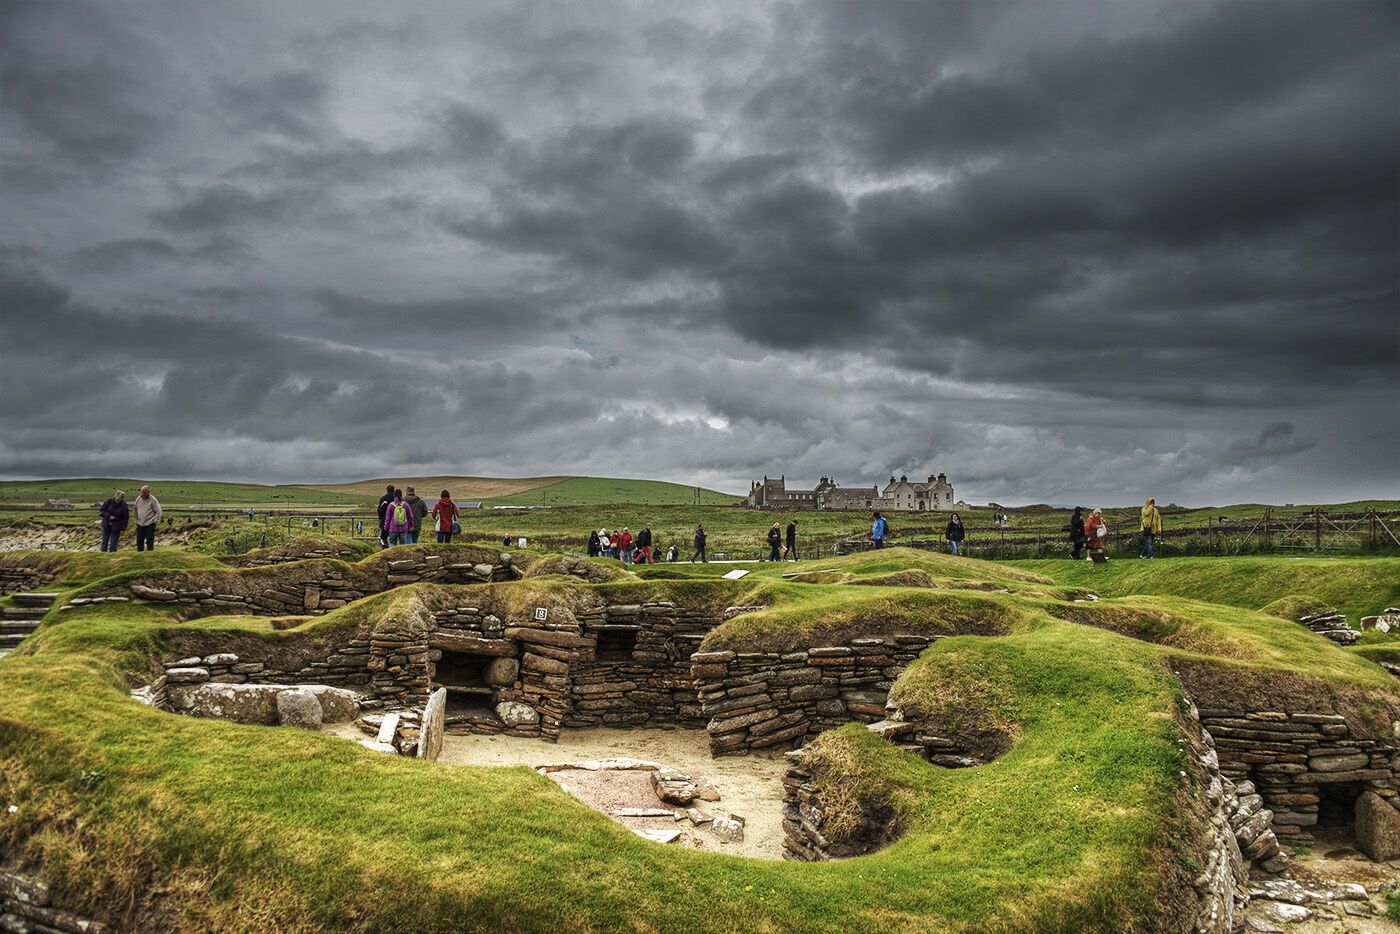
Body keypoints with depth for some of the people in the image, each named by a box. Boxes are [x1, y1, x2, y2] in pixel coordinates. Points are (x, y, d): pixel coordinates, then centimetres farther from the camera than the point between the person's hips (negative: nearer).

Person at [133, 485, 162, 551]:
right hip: (140, 524, 5)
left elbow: (158, 511, -5)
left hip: (150, 524, -5)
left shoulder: (153, 500, -9)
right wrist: (136, 520, 18)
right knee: (139, 541, 8)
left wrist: (155, 520, -10)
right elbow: (136, 510, 19)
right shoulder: (138, 499, 5)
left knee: (150, 541, -3)